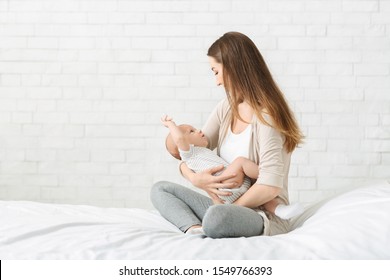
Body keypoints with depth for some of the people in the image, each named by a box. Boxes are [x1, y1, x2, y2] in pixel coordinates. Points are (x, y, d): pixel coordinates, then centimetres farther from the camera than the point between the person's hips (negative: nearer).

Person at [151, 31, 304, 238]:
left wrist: (232, 206, -11)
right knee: (160, 189, 1)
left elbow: (270, 187, -23)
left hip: (265, 215, -9)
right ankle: (196, 229, -22)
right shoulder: (225, 109, 9)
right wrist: (194, 177, -14)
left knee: (217, 216, -41)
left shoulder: (266, 116, -15)